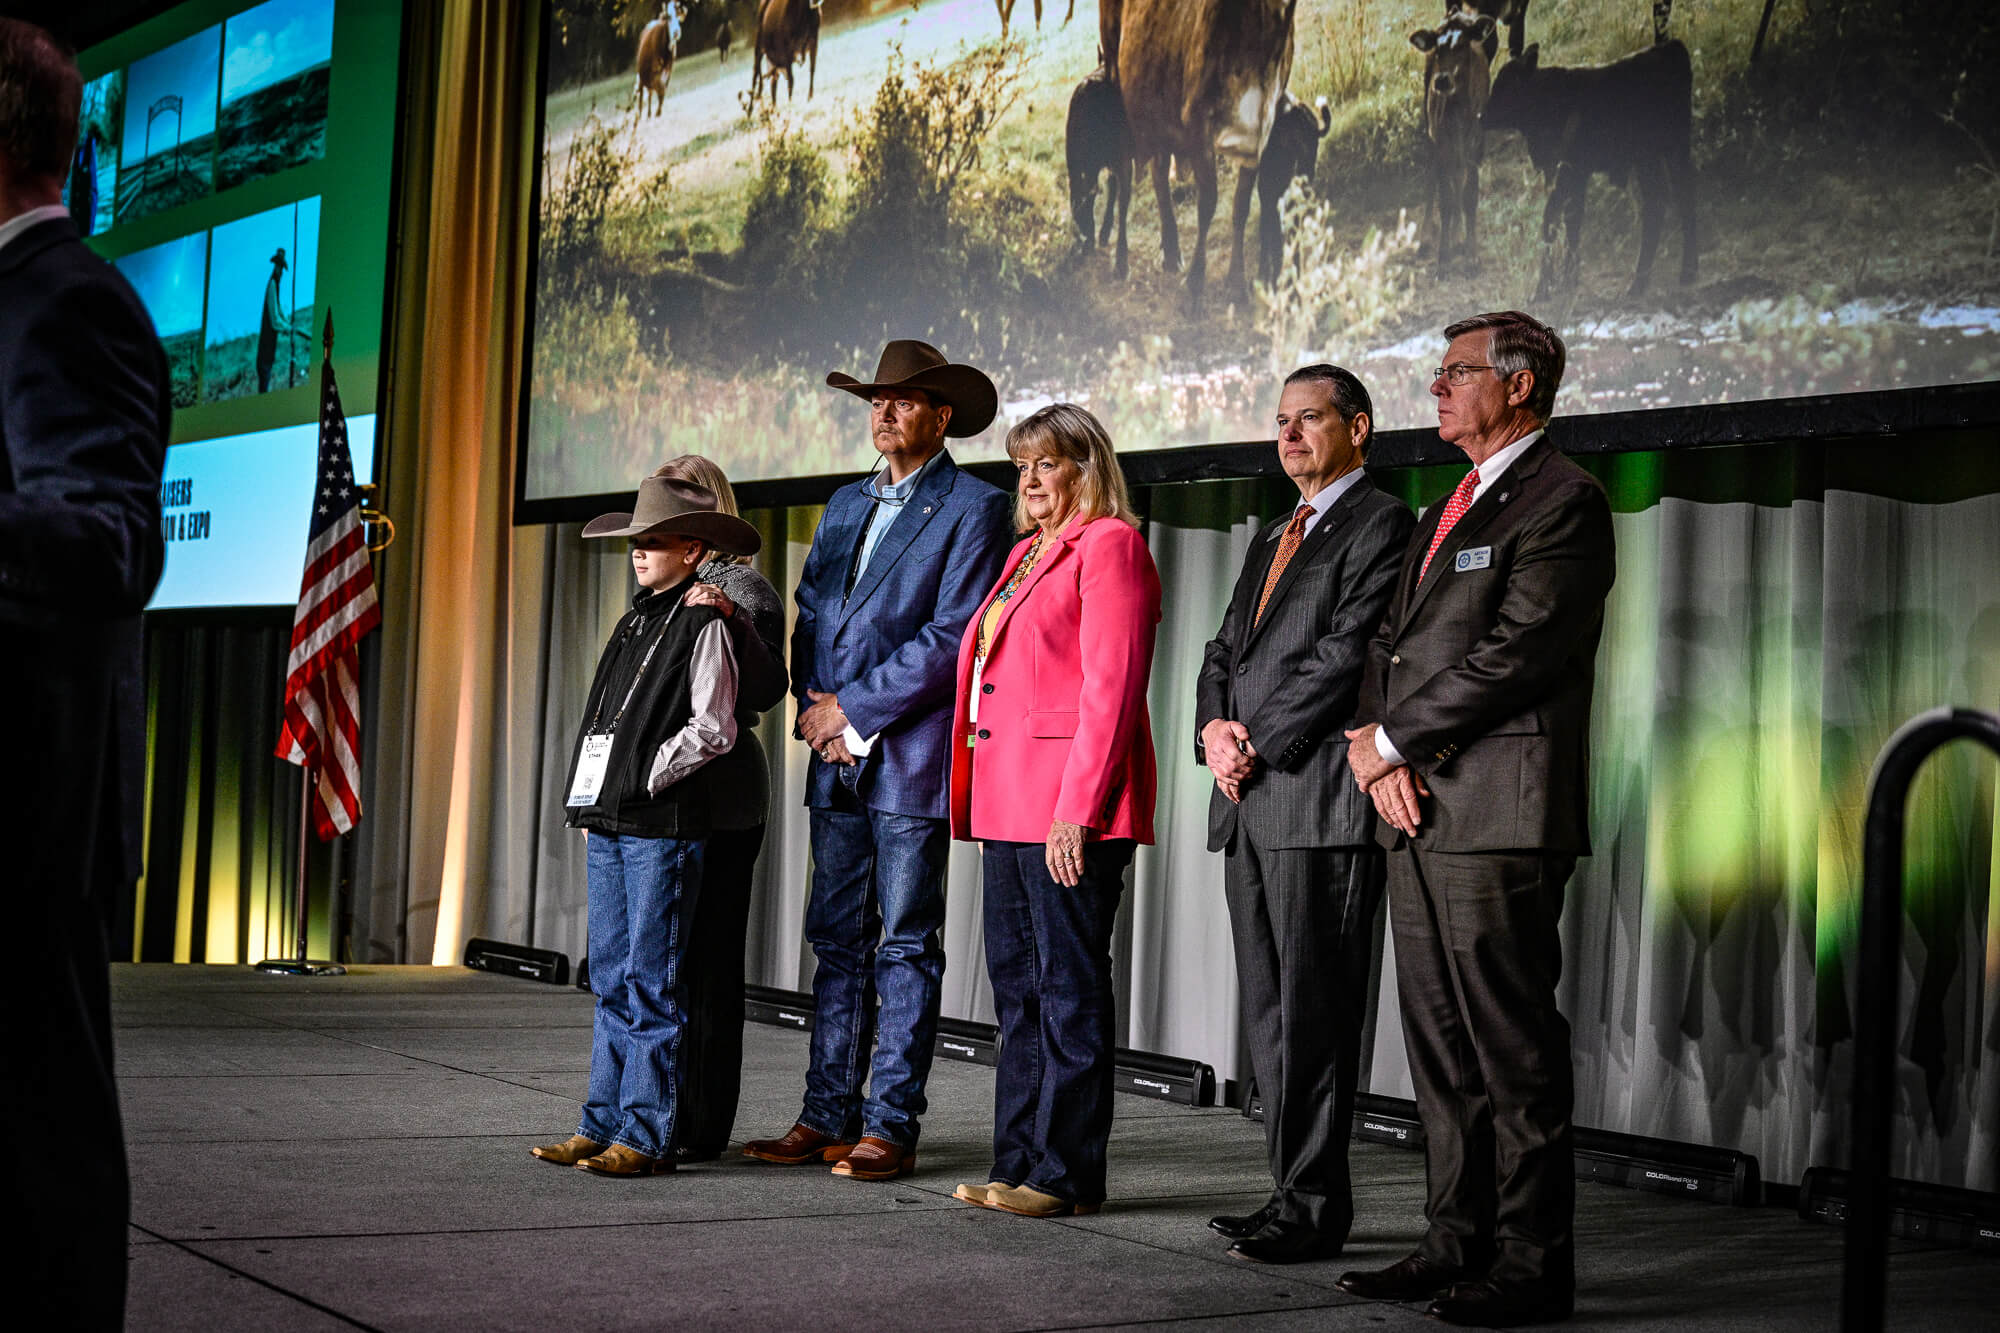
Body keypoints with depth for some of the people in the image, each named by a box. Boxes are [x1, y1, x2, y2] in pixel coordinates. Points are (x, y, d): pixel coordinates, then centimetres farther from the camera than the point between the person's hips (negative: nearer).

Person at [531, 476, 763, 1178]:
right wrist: (592, 803, 14)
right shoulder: (633, 621, 19)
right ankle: (603, 1125, 16)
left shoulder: (704, 625, -6)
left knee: (652, 981, -6)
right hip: (608, 826, 8)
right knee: (611, 980, 10)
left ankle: (648, 1135, -2)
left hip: (664, 827, -8)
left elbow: (712, 731, -12)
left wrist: (642, 778, -14)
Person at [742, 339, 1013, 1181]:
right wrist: (815, 707, 1)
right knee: (838, 941, 9)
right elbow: (809, 615, 18)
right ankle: (828, 1119, 14)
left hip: (912, 756, -7)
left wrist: (853, 708, -12)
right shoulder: (845, 506, 18)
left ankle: (890, 1128, 3)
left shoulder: (972, 509, -5)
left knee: (906, 946, -2)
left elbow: (953, 636, -13)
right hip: (839, 761, 7)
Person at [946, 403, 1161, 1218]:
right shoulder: (1028, 554, 21)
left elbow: (1111, 686, -14)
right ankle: (1019, 1165, 17)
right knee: (1018, 988, 11)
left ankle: (1065, 1174, 1)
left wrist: (1077, 809, -19)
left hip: (1071, 809, -9)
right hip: (1009, 805, 9)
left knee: (1069, 989, -4)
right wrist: (982, 801, 15)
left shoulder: (1109, 545, -7)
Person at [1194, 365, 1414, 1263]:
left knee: (1314, 1011, -7)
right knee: (1268, 1013, 10)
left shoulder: (1381, 524, -3)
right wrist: (1215, 727, 1)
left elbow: (1346, 653, -13)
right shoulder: (1271, 541, 24)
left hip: (1322, 796, -9)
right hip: (1249, 802, 9)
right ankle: (1296, 1191, 16)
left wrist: (1259, 744, -12)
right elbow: (1224, 652, 21)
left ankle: (1313, 1208, -3)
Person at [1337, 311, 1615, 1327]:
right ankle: (1458, 1243, 20)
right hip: (1419, 816, 9)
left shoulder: (1562, 500, -7)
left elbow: (1517, 652, -16)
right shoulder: (1445, 512, 22)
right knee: (1439, 1048, 12)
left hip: (1500, 816, -9)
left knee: (1513, 1050, -5)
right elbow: (1390, 649, 19)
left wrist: (1390, 740, -10)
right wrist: (1375, 750, 0)